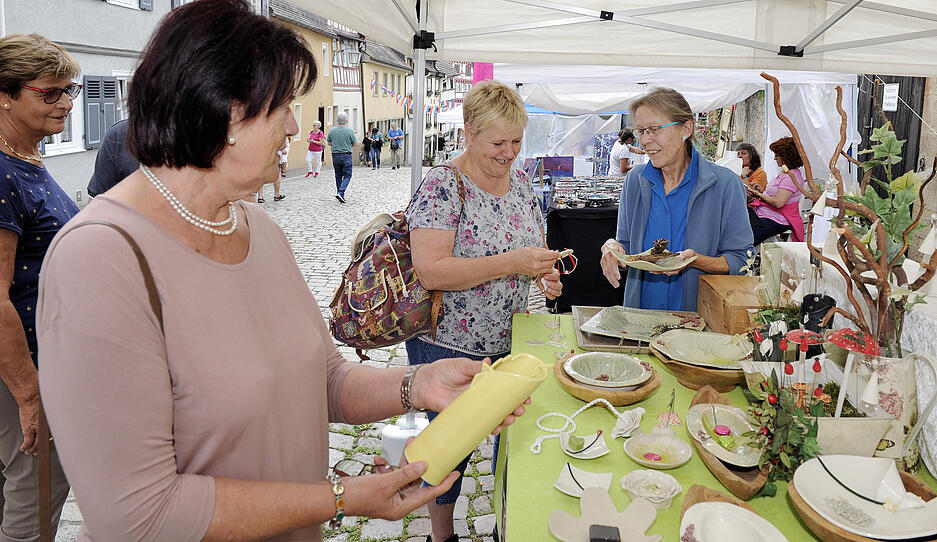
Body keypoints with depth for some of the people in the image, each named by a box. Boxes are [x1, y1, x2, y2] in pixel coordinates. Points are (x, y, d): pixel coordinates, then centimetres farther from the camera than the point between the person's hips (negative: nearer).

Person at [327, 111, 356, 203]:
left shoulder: (332, 130, -2)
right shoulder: (350, 131, -10)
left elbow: (329, 143, 9)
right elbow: (355, 143, -2)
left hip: (335, 155, 3)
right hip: (346, 156, -3)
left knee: (338, 176, 15)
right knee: (347, 176, 3)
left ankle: (339, 193, 18)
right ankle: (340, 192, -15)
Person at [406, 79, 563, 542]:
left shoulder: (520, 180, 4)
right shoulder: (443, 185, -18)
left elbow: (534, 243, 17)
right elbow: (430, 271, -27)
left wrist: (545, 271, -5)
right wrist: (512, 263, -30)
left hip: (510, 342, 7)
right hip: (451, 344, -6)